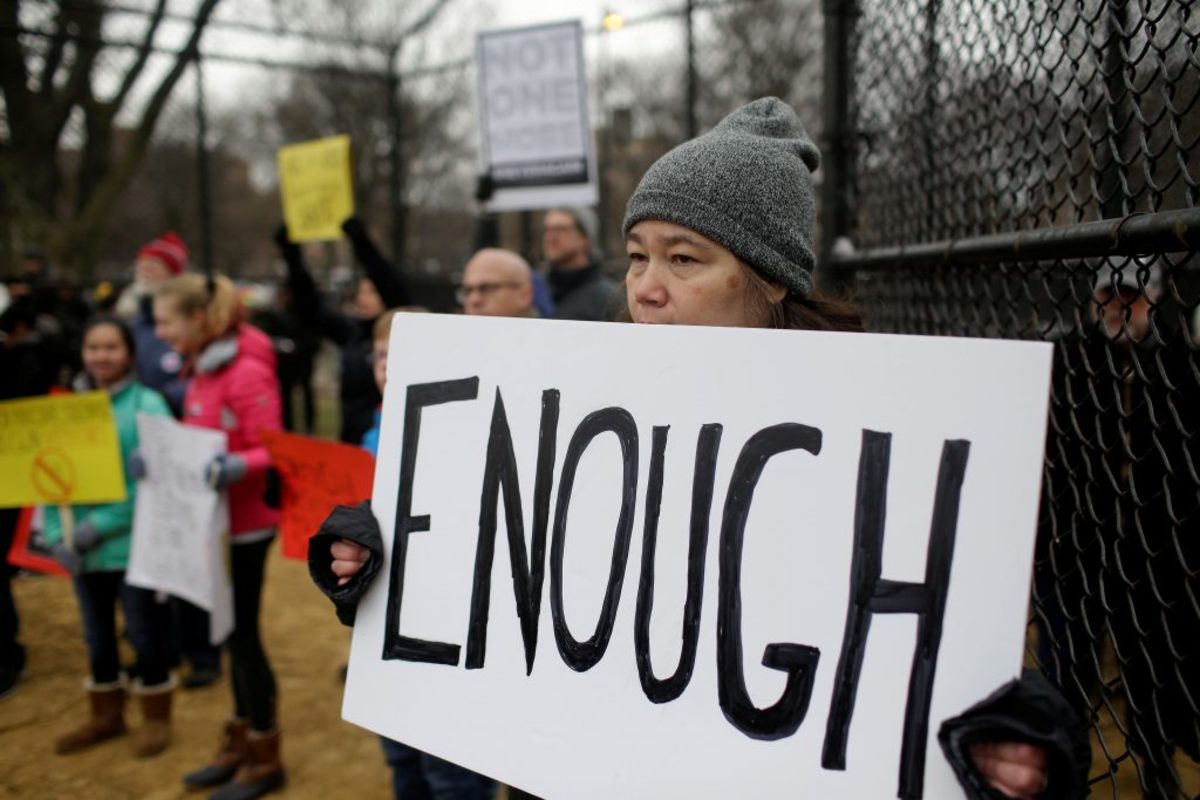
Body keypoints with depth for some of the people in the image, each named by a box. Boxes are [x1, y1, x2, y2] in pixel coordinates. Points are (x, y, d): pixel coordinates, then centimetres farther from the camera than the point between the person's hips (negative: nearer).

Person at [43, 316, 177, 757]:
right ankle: (106, 716, 36)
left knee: (145, 635, 7)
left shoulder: (147, 405, -10)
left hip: (134, 544, -5)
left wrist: (101, 525, -19)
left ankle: (156, 718, 26)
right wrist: (56, 534, -7)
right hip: (82, 548, 5)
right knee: (97, 636, 18)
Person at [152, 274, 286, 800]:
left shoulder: (247, 372, -19)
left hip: (244, 524, -9)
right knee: (231, 633, 16)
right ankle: (239, 745, 30)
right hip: (217, 520, 9)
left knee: (241, 634, 1)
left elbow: (273, 452, -21)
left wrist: (237, 467, -39)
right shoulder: (201, 369, 9)